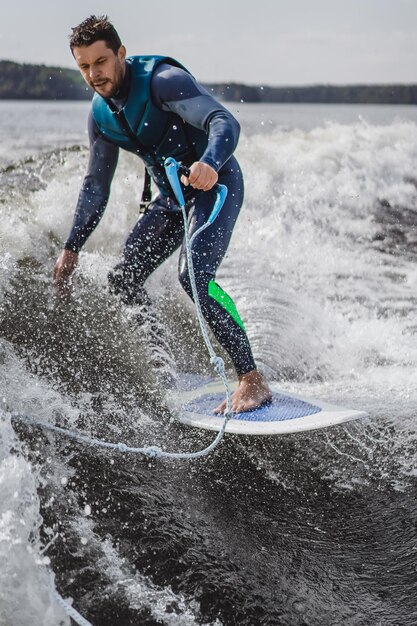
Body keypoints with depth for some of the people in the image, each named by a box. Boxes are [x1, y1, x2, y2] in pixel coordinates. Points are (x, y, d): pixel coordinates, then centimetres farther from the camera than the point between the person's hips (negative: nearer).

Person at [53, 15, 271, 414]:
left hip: (215, 185, -8)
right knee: (123, 281, 4)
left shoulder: (162, 79, -20)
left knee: (194, 276, -27)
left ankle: (252, 381, -21)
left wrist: (210, 163, -55)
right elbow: (96, 185, 12)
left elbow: (224, 121, -33)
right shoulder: (101, 112, 3)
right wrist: (71, 248, 10)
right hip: (171, 195, 8)